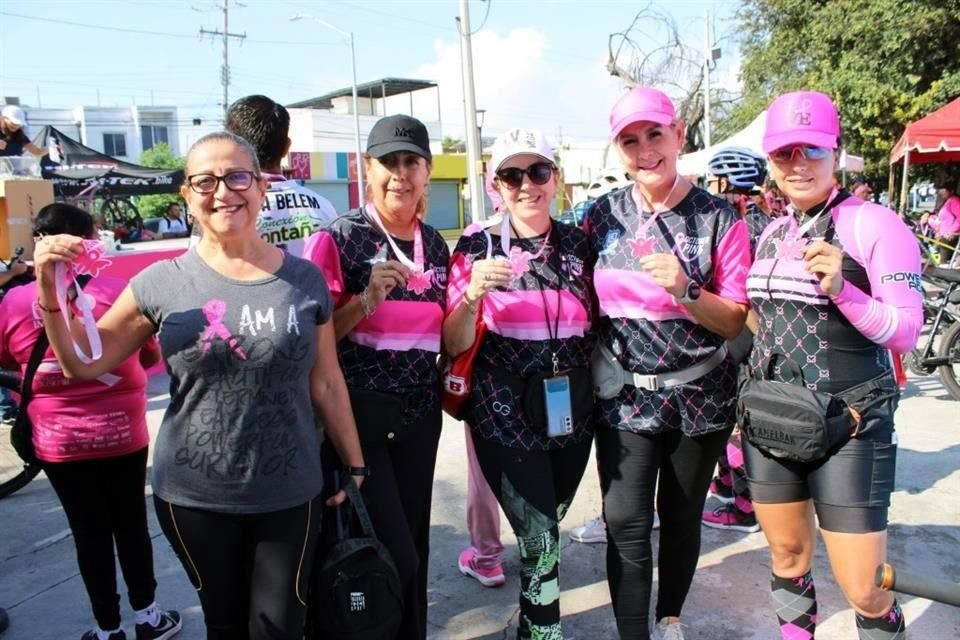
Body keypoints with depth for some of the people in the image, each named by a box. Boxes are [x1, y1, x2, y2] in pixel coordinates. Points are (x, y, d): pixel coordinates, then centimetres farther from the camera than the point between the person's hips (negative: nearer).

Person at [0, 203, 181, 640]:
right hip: (122, 434, -1)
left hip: (57, 441, 1)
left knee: (89, 532, 13)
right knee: (131, 525, 15)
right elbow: (152, 356, 1)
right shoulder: (119, 292, -14)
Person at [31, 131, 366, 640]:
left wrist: (354, 466, 4)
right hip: (193, 497, 1)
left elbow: (326, 384, 1)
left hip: (289, 495, 0)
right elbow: (83, 366, 2)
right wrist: (50, 293, -13)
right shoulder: (162, 282, -6)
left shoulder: (305, 280, -5)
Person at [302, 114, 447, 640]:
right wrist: (367, 300, -24)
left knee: (414, 547, 12)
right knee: (395, 555, -5)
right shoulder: (337, 239, -9)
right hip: (358, 415, -5)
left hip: (420, 414, 5)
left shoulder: (436, 245, 8)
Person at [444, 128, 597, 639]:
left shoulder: (578, 245, 2)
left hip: (571, 412, 4)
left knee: (547, 530, 19)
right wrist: (473, 295, -24)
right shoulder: (476, 248, -6)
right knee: (540, 539, -5)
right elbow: (454, 344, -8)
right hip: (507, 417, -4)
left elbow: (596, 325, 13)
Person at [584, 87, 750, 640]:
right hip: (624, 393, 1)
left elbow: (736, 322, -6)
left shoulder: (719, 218, -6)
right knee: (626, 522, -3)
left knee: (682, 516, 14)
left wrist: (685, 291, -23)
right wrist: (594, 369, -1)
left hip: (700, 396, -1)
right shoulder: (602, 216, 1)